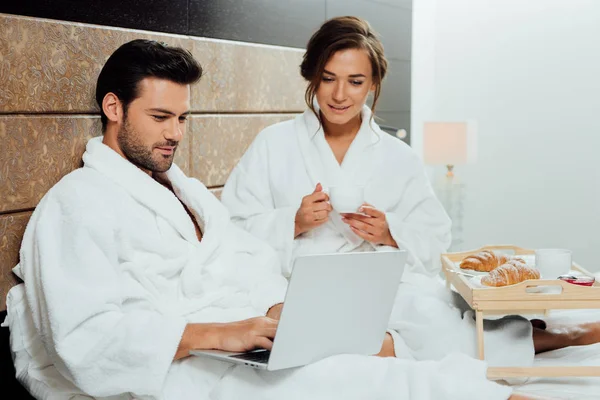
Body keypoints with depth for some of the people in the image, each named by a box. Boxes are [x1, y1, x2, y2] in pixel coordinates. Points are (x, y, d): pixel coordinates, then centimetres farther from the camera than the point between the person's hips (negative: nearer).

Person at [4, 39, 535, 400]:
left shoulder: (187, 190, 26)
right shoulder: (76, 204, -2)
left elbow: (255, 261, 19)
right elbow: (87, 340, -16)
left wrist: (277, 308, -5)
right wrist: (221, 334, -23)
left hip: (248, 347, 8)